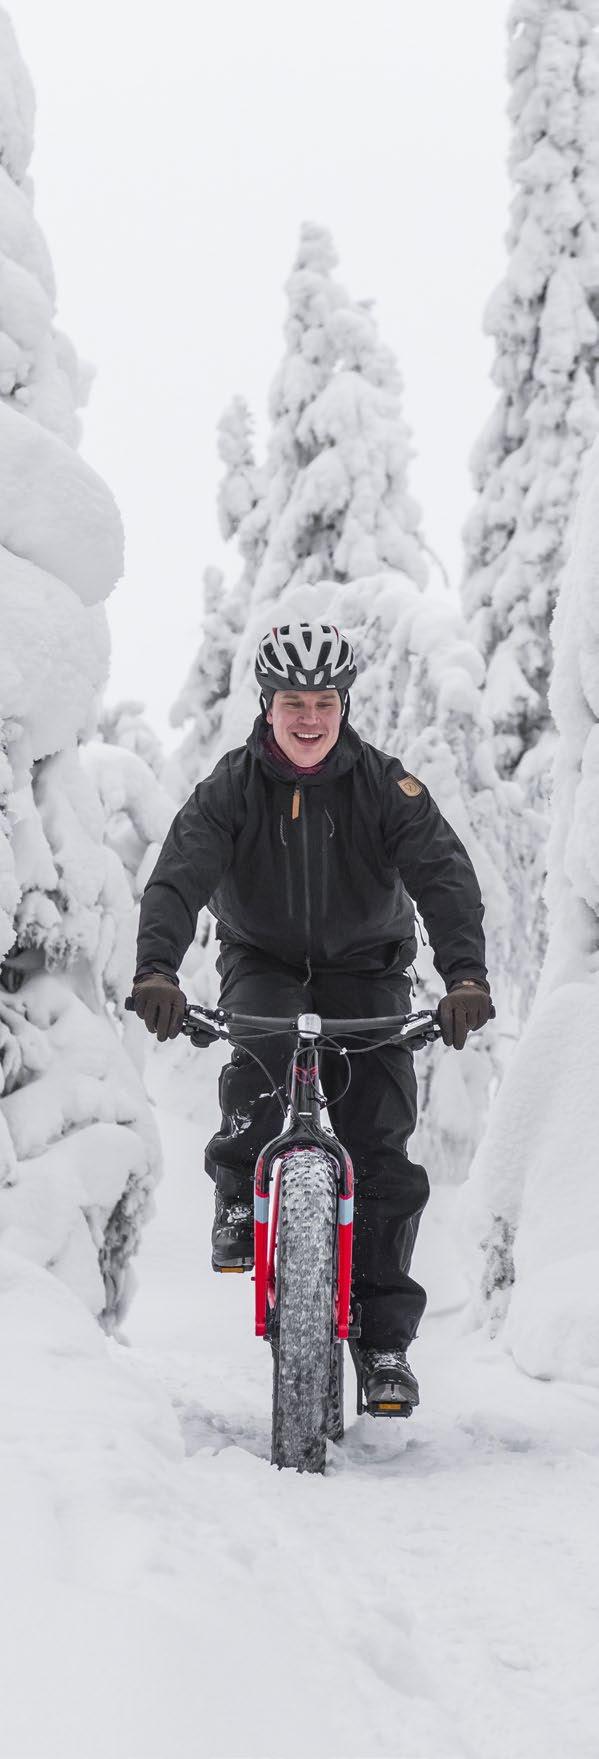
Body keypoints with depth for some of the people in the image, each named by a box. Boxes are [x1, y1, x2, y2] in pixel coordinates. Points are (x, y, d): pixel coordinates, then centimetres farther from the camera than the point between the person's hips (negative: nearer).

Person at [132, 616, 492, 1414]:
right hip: (263, 964, 0)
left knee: (381, 1151, -9)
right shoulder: (232, 788, -13)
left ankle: (385, 1337, -1)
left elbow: (444, 875, -25)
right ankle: (241, 1193, -12)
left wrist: (466, 974, -43)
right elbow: (180, 874, -25)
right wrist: (157, 969, -44)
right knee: (261, 1050, -36)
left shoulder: (386, 786, -14)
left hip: (365, 968, 0)